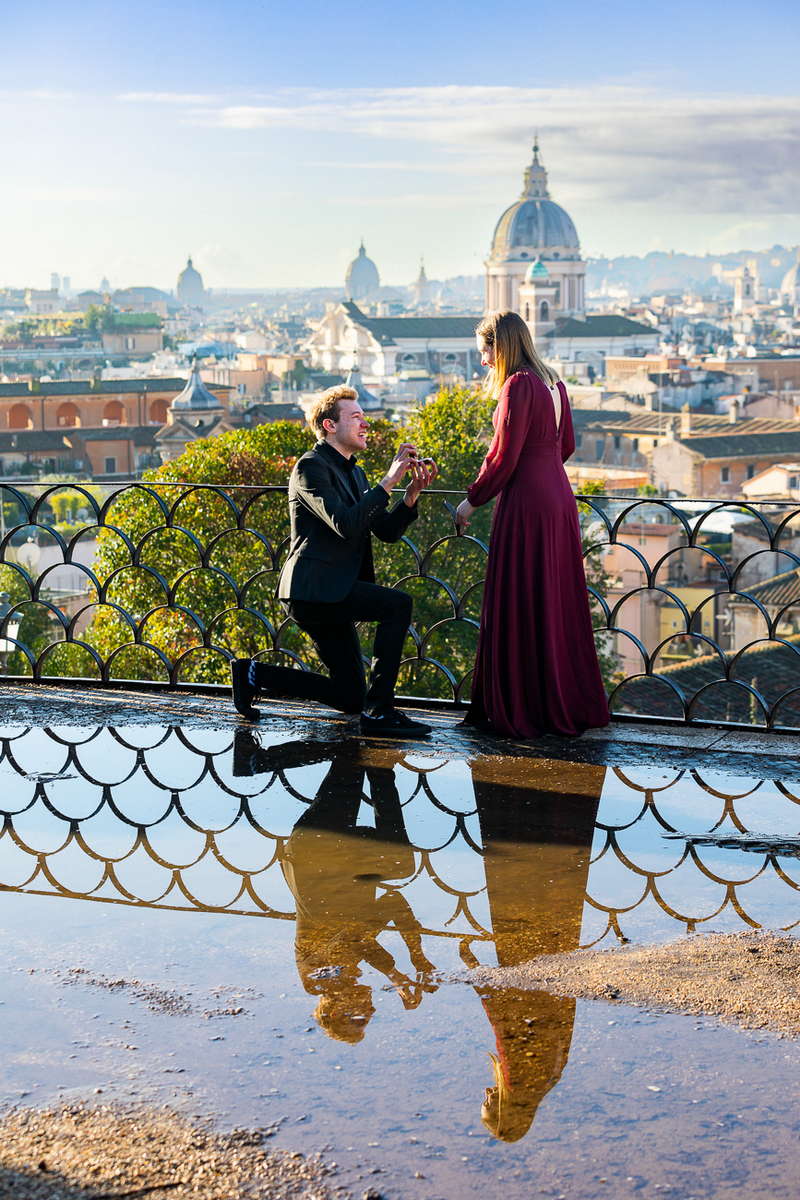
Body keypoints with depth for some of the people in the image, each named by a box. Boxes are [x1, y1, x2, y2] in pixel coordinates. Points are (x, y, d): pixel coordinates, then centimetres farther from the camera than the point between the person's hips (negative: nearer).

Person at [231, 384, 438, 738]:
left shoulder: (353, 473, 21)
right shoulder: (311, 467, -8)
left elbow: (388, 530, 13)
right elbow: (345, 525, -22)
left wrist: (412, 492, -3)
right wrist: (388, 481, -20)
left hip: (332, 593, 10)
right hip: (313, 588, -10)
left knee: (349, 697, 8)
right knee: (398, 604, -25)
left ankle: (253, 674, 19)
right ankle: (379, 710, -22)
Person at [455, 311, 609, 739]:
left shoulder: (519, 385, -14)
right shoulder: (553, 383, 12)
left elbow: (504, 456, -16)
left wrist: (472, 500, -5)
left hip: (526, 503, -9)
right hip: (558, 498, 9)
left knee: (519, 607, -1)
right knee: (558, 603, 14)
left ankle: (521, 708, 4)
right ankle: (571, 701, 21)